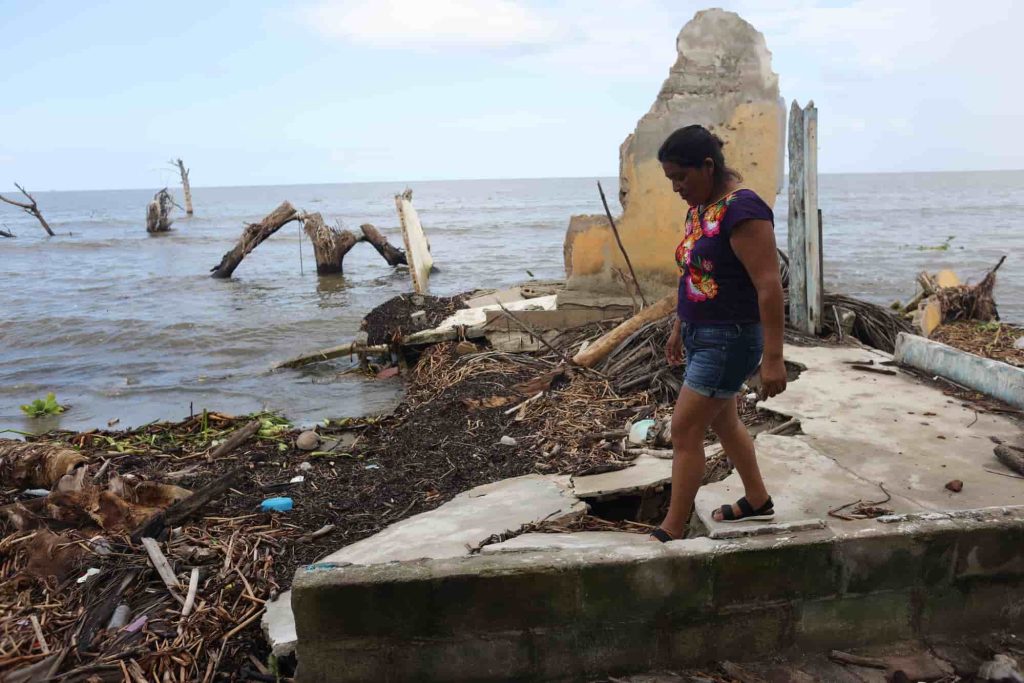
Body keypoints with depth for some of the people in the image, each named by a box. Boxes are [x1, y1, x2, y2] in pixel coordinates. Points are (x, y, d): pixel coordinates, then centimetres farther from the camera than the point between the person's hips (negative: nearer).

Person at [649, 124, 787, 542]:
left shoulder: (741, 209, -20)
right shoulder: (700, 208, 8)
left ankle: (672, 532, 6)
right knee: (722, 421, 20)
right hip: (702, 335, 10)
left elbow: (769, 285, -24)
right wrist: (679, 327, 22)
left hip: (730, 340, -10)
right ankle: (758, 502, 39)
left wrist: (773, 359, -25)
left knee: (685, 430, -6)